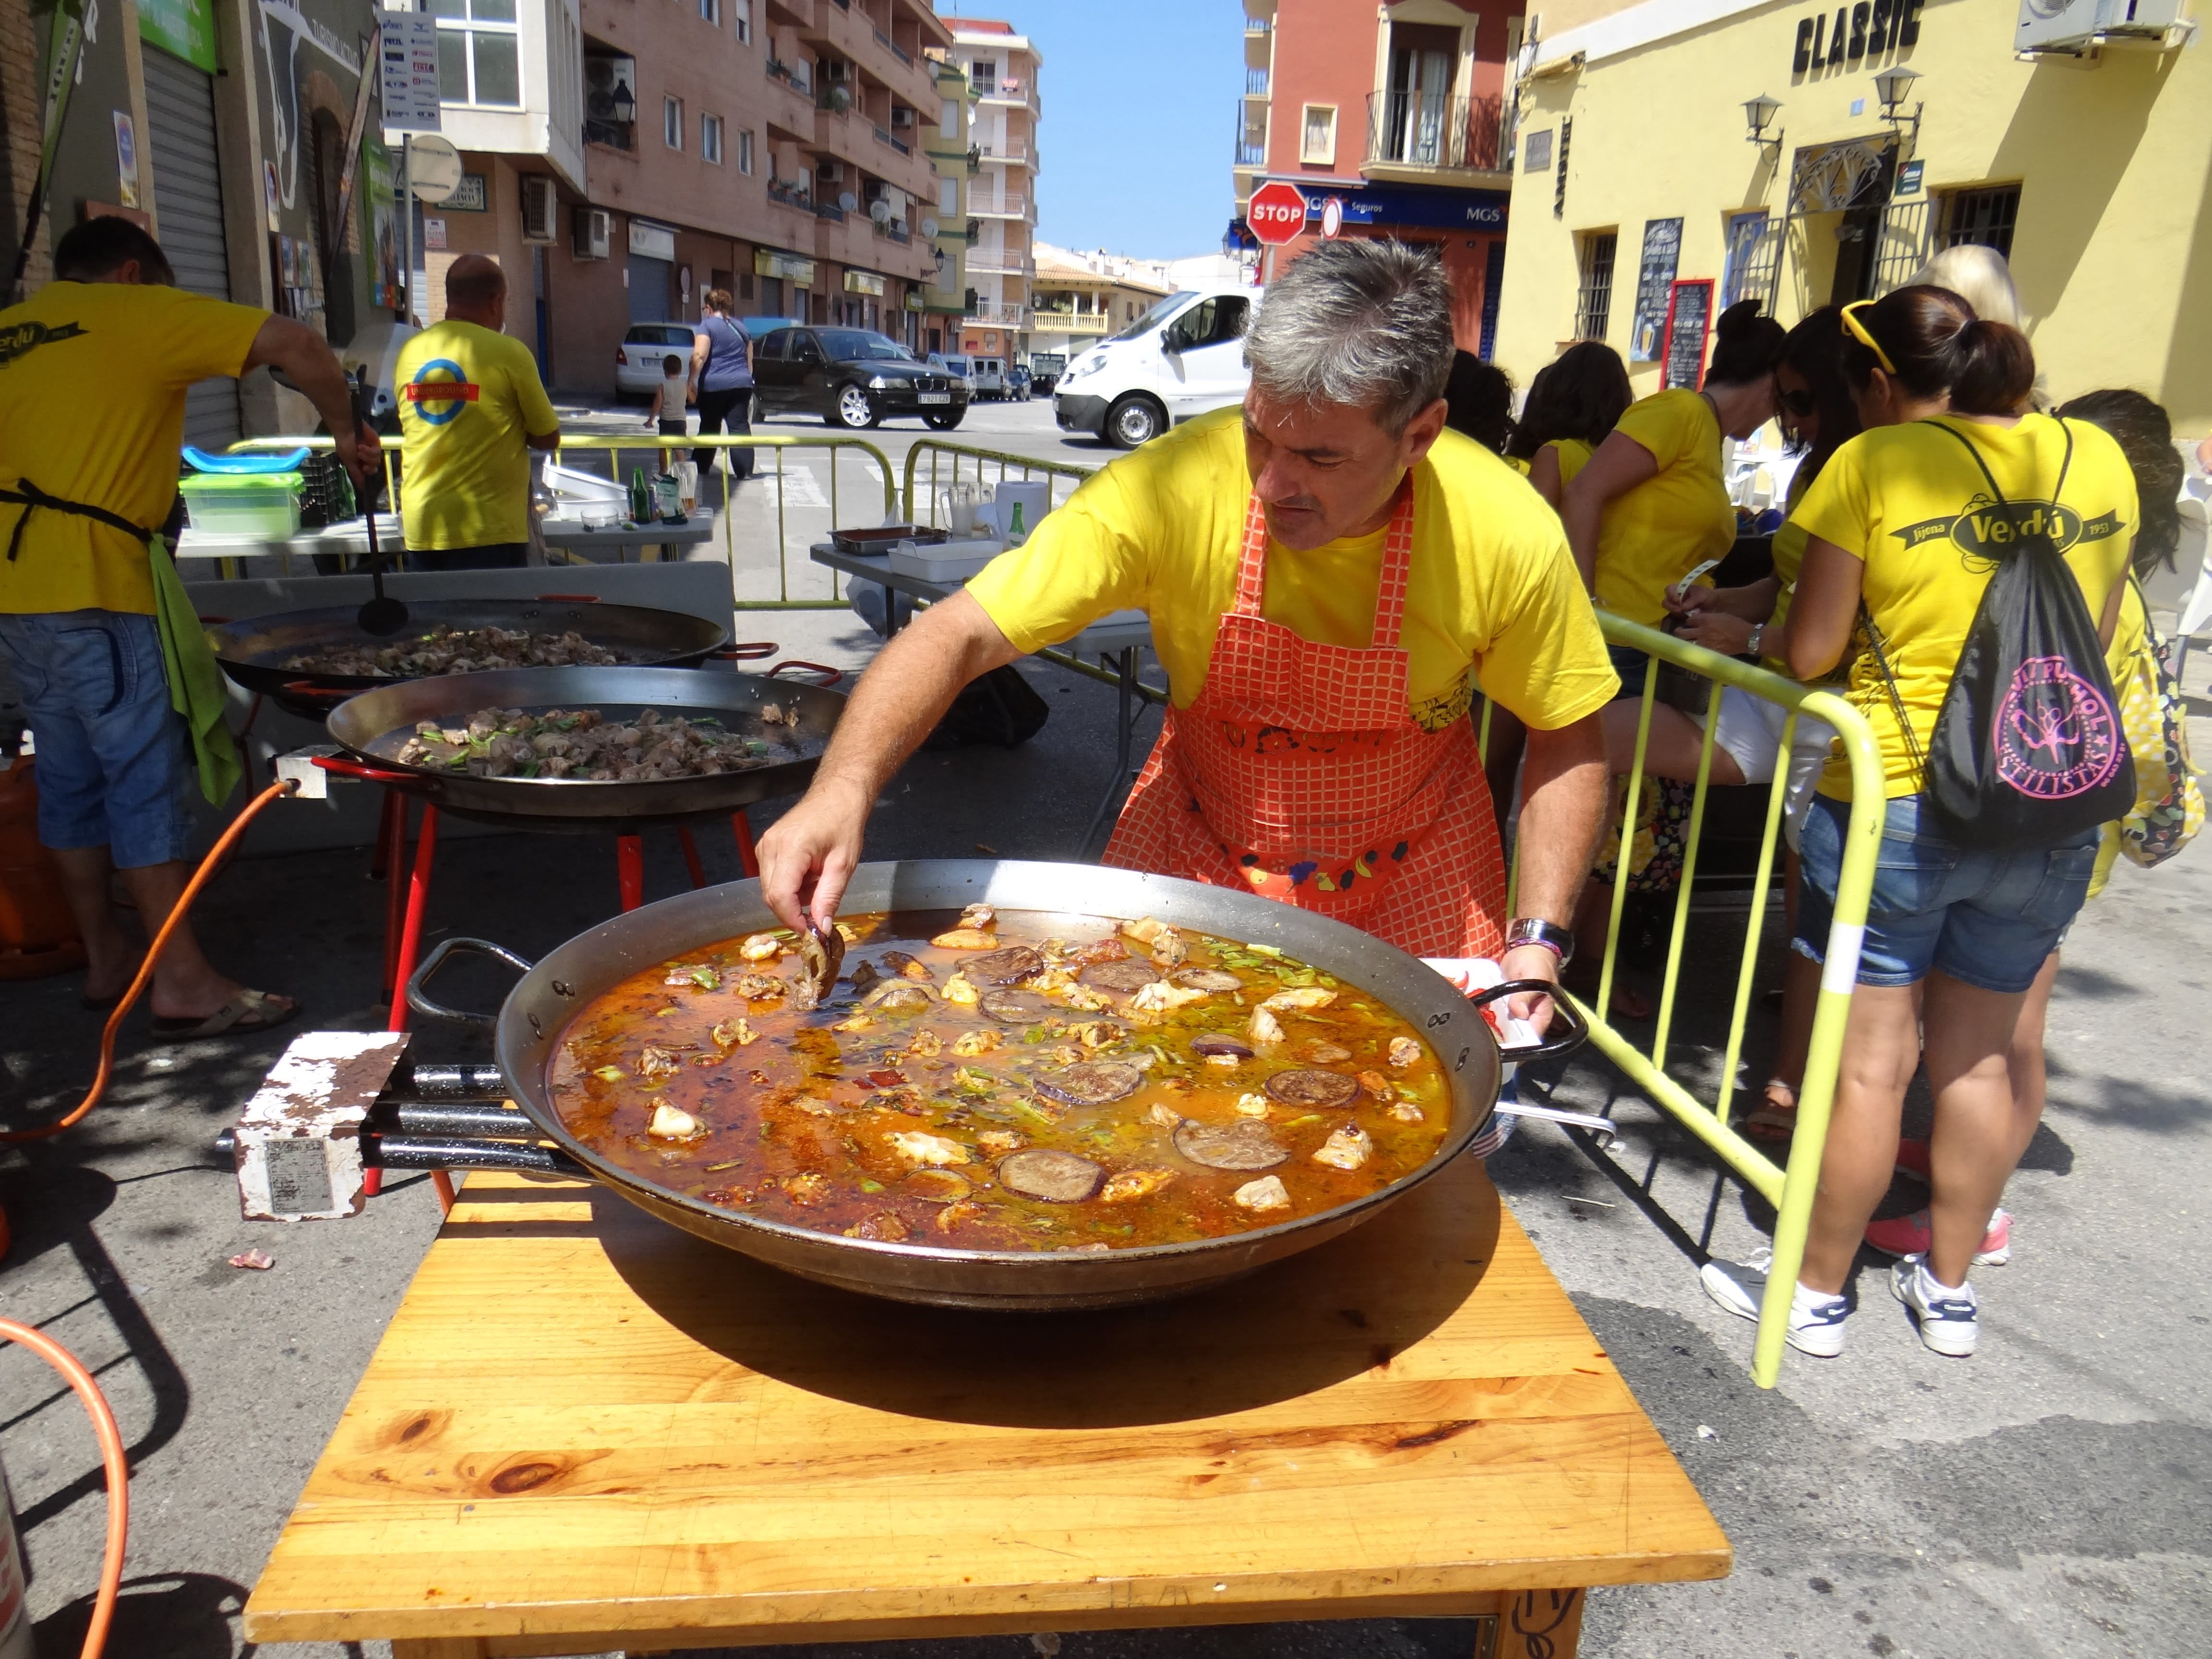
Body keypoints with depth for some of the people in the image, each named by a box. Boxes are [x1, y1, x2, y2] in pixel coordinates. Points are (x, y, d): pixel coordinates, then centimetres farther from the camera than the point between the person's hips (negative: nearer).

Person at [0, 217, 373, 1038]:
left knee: (71, 771, 13)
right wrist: (346, 428, 4)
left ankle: (106, 960, 22)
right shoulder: (140, 314, -1)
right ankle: (183, 983, -6)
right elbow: (294, 344, -9)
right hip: (87, 578, -8)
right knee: (145, 770, -7)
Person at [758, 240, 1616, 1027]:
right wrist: (844, 787, -45)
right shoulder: (1174, 488, -29)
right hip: (1196, 855, 0)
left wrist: (1538, 940, -16)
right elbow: (959, 635, -28)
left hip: (1412, 880, 1)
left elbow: (1568, 743, -7)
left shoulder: (1507, 536, -24)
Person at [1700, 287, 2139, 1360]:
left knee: (1872, 1061, 5)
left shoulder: (1873, 465, -10)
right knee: (1977, 1058, 17)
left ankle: (1816, 1293, 20)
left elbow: (1809, 650, -10)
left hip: (1894, 798, -5)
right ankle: (1949, 1290, 31)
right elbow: (2094, 638, 14)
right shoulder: (2098, 458, 5)